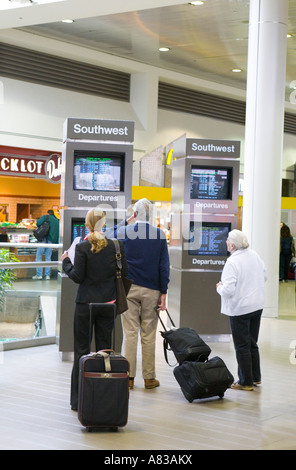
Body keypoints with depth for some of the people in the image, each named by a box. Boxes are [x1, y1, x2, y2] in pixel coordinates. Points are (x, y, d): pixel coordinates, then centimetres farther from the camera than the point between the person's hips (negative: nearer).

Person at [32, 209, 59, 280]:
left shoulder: (46, 217, 3)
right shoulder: (57, 221, 16)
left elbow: (38, 222, -15)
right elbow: (58, 233, 15)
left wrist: (39, 228, 7)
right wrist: (56, 243, 17)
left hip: (43, 239, -4)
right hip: (51, 241, 4)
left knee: (39, 257, 2)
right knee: (48, 258, 10)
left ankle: (39, 274, -1)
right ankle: (47, 275, 8)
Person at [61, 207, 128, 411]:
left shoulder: (82, 247, -11)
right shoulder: (116, 245, -4)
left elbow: (77, 277, -10)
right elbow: (124, 272, -1)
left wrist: (66, 262, 7)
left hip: (86, 303, -2)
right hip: (107, 302, 2)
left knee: (82, 350, 5)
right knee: (105, 348, 11)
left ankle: (78, 399, 9)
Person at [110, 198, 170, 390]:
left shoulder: (124, 232, -3)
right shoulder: (160, 235, -2)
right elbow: (164, 266, -2)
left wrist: (127, 221, 16)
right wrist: (163, 293, 2)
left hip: (129, 288, 0)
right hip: (151, 290, 0)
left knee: (130, 333, 3)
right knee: (149, 335, 5)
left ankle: (128, 376, 4)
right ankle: (149, 378, 10)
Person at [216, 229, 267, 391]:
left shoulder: (232, 263, -21)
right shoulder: (254, 255, 3)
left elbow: (228, 290, -24)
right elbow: (264, 277, 13)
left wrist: (219, 287, -4)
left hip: (240, 308, -8)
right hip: (257, 305, 8)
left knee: (242, 346, 3)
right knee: (252, 343, 18)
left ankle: (246, 382, 9)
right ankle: (255, 377, 26)